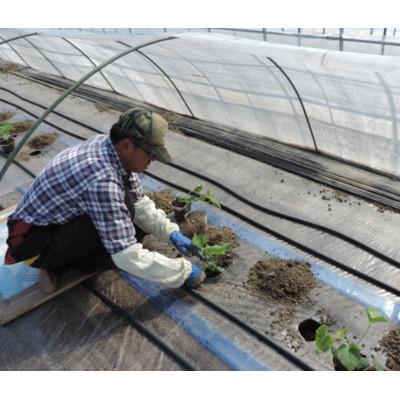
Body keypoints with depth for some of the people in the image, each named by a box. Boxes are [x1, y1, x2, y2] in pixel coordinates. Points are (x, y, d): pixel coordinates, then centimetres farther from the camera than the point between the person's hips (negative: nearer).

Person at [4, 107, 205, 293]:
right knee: (124, 213, -28)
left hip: (62, 220, 9)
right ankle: (56, 263, -6)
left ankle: (65, 259, 6)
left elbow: (139, 203, 4)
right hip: (33, 239, -9)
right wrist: (183, 271, -24)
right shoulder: (102, 181, -37)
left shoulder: (111, 148, -10)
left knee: (139, 223, 2)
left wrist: (172, 233, -5)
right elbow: (127, 257, -35)